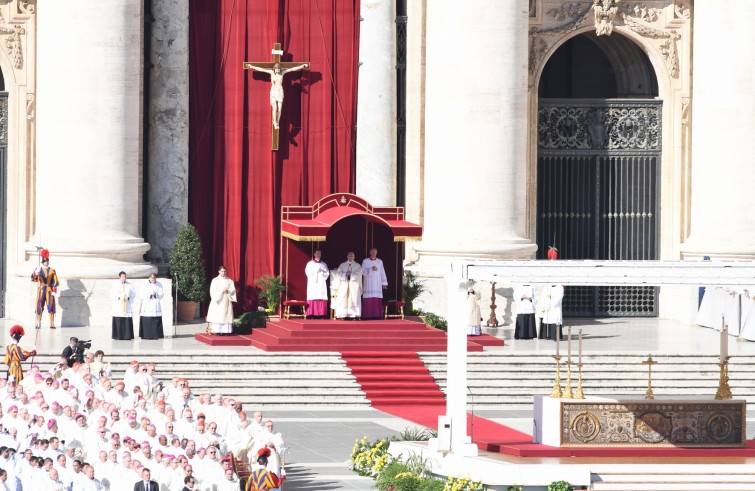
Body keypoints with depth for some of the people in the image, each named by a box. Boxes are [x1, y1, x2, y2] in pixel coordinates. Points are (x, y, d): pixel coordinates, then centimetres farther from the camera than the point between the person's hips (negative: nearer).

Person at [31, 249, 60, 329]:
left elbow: (55, 282, 6)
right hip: (41, 290, 0)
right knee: (39, 306, -2)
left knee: (51, 307, -4)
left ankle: (52, 324, -4)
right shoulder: (39, 270, 6)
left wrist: (54, 290, -5)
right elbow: (33, 279, -10)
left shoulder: (52, 271, 9)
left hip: (49, 290, 0)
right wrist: (35, 274, -32)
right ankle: (38, 323, 2)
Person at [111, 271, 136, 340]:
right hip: (118, 306, -2)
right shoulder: (115, 285, 4)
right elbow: (112, 295, -2)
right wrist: (119, 297, -15)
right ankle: (118, 335, -3)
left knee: (127, 321, -4)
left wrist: (128, 297, -7)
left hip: (127, 306, 2)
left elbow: (134, 294, 9)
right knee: (118, 322, -6)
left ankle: (127, 335, -1)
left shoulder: (130, 285, 10)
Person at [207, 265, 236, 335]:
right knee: (217, 316, -9)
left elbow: (233, 290, 7)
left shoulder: (229, 281, 10)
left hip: (226, 301, 2)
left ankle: (226, 331, -6)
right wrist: (222, 290, -15)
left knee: (226, 316, -5)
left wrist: (227, 290, -13)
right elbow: (213, 291, -3)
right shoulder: (215, 280, 4)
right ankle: (218, 331, -10)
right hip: (218, 301, -2)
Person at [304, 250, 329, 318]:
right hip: (313, 284, -2)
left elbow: (327, 273, 9)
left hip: (321, 284, 2)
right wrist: (316, 271, -11)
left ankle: (321, 315, -8)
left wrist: (322, 271, -8)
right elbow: (308, 272, -3)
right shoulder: (310, 264, 9)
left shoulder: (324, 264, 16)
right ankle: (313, 315, -14)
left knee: (322, 299, -7)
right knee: (313, 298, -12)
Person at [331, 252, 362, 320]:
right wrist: (345, 274, -12)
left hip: (354, 284, -1)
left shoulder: (357, 265, 11)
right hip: (344, 284, 1)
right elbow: (338, 273, 4)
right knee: (343, 300, -8)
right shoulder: (342, 265, 15)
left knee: (354, 300, -9)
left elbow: (359, 273, -3)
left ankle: (353, 315, -11)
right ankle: (344, 315, -9)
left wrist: (351, 274, -15)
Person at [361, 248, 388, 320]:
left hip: (377, 284, 2)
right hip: (368, 284, -2)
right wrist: (371, 269, -22)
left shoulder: (380, 262, 12)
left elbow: (382, 273, 10)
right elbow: (363, 272, -6)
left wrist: (384, 283, 2)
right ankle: (367, 315, -10)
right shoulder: (365, 261, 4)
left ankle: (377, 315, -5)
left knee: (377, 300, -4)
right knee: (368, 301, -9)